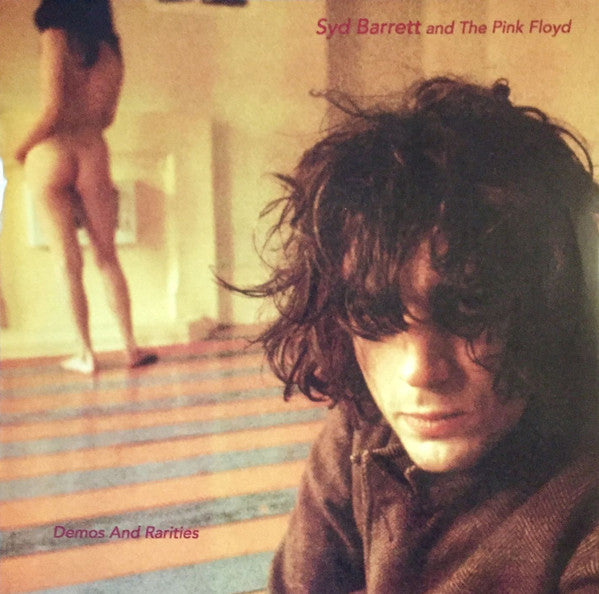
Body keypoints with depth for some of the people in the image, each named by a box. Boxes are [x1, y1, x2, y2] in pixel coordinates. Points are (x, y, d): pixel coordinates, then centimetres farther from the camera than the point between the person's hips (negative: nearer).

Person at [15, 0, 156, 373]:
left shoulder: (57, 37, -3)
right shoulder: (112, 50, 12)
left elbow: (53, 108, -11)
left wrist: (22, 149, 1)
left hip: (53, 152, -3)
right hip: (93, 152, 4)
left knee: (69, 261, 2)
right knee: (107, 257, 9)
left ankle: (86, 354, 7)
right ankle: (131, 347, 9)